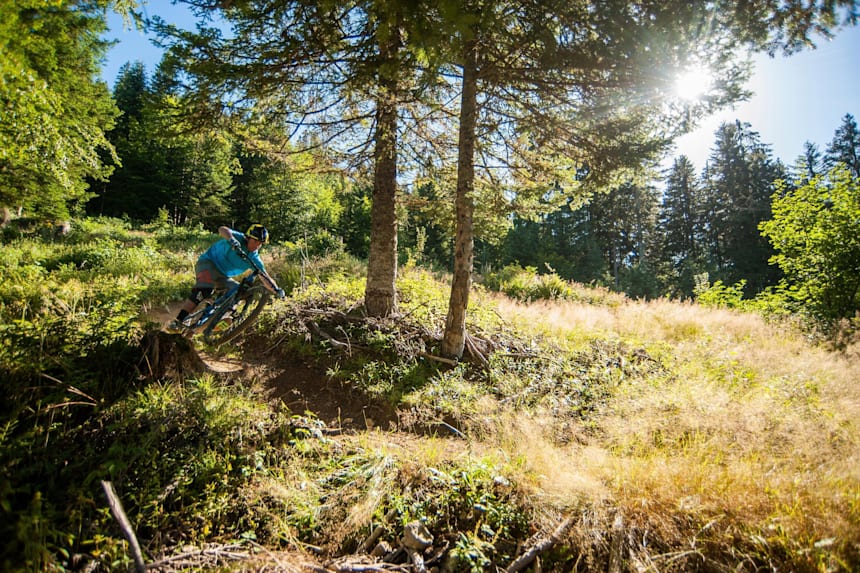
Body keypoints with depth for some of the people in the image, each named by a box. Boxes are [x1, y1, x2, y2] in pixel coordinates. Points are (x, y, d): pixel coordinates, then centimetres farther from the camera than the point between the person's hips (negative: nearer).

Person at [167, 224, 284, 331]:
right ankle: (177, 321, -34)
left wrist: (276, 289, -28)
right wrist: (231, 239, -59)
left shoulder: (254, 259, -5)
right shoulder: (239, 238, -18)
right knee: (205, 289, -32)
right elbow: (222, 229, -37)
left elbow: (266, 278, -9)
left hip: (223, 276, 7)